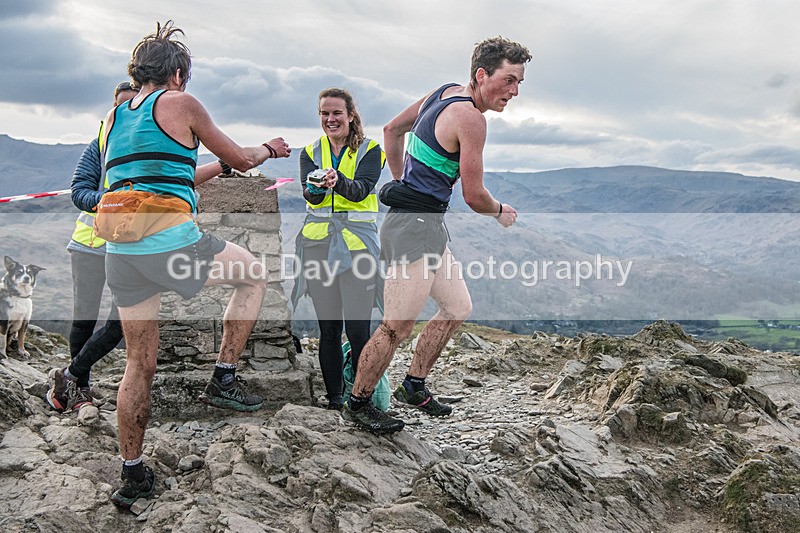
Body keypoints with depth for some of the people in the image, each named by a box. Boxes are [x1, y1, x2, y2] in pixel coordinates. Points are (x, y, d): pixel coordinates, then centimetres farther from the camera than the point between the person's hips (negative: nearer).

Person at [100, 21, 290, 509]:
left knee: (140, 363, 14)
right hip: (171, 243, -6)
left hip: (121, 250, 7)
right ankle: (225, 378, 13)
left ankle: (133, 476, 20)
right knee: (254, 275, 19)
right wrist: (268, 148, 30)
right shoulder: (179, 103, 0)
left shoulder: (114, 116, 19)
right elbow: (239, 160, 9)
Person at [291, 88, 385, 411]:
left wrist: (338, 181, -35)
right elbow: (309, 194, -5)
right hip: (318, 243, 3)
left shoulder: (370, 150, 5)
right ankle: (333, 397, 15)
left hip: (357, 242, -3)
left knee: (357, 327, -9)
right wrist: (317, 188, -29)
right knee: (328, 327, 6)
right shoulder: (311, 153, 13)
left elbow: (361, 189, -14)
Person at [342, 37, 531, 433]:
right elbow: (474, 196, -14)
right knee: (396, 328, -3)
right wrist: (502, 213, 7)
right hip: (416, 227, -10)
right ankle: (356, 405, 13)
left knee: (458, 308, 17)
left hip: (427, 227, 10)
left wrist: (401, 181, 28)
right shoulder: (470, 117, -17)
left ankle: (413, 387, 28)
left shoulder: (444, 93, 11)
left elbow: (391, 130, 23)